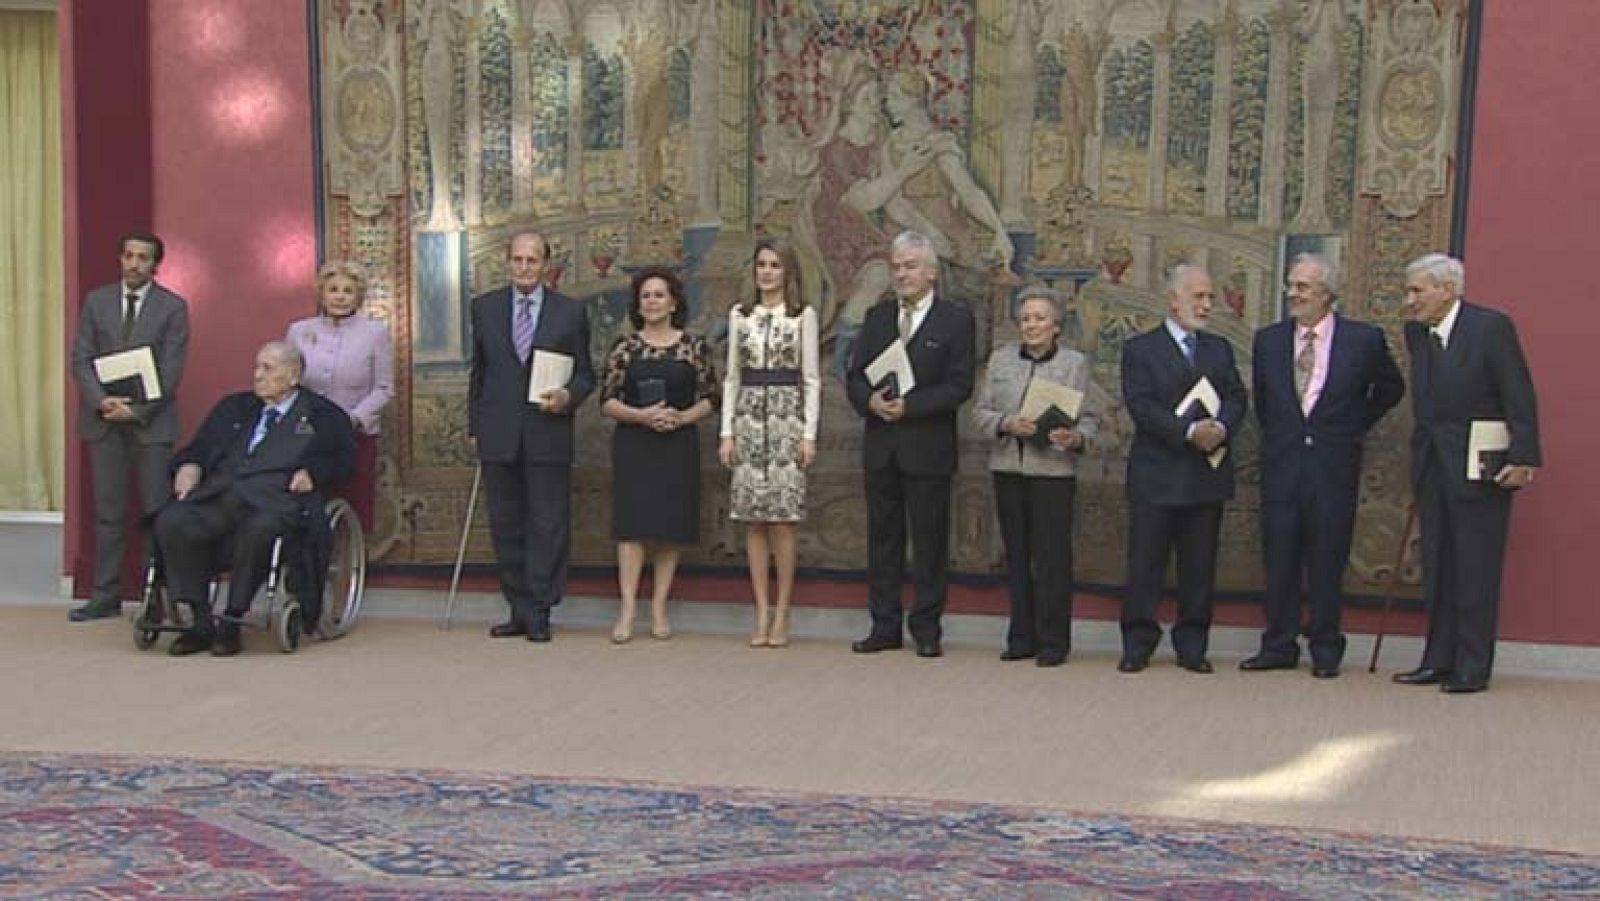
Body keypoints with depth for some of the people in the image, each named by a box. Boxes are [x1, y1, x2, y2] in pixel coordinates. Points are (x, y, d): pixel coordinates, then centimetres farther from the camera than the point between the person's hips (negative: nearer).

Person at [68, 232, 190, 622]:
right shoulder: (96, 301, 10)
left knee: (157, 512, -3)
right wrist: (101, 400, -11)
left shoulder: (173, 307, 1)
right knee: (108, 512, 4)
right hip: (104, 418, 3)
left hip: (151, 421, -2)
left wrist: (137, 410, -13)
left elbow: (171, 370, -5)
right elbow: (81, 359, 5)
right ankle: (106, 596, 8)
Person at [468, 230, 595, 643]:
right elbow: (478, 372, 14)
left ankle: (539, 613, 6)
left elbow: (585, 373, 7)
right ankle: (519, 610, 15)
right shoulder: (484, 307, 10)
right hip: (498, 436, 2)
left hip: (548, 435, -2)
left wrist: (568, 396, -14)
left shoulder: (571, 311, 4)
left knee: (548, 527, -1)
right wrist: (474, 426, 10)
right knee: (506, 527, 7)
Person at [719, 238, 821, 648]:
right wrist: (727, 432, 4)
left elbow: (811, 379, 2)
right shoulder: (739, 315, 11)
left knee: (782, 520, -5)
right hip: (748, 417, 3)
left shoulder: (803, 315, 2)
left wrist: (809, 434, -5)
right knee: (753, 520, 2)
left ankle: (781, 613, 3)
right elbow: (732, 376, 11)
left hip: (787, 416, -3)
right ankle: (761, 611, 7)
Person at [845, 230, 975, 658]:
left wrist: (909, 406, -18)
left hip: (928, 449, -4)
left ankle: (926, 630, 10)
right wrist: (870, 401, -11)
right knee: (883, 538, 8)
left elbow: (959, 386, -9)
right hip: (880, 446, 4)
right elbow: (854, 376, 10)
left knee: (929, 541, 1)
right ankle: (885, 627, 16)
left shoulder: (956, 319, -2)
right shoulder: (877, 317, 12)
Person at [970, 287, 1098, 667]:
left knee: (1052, 557, -4)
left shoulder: (1075, 363, 4)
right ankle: (1022, 638, 15)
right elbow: (979, 411, 8)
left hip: (1053, 470, -3)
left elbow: (1089, 419, 3)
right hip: (1007, 468, 3)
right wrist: (1007, 424, -12)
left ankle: (1053, 642, 4)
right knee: (1017, 555, 7)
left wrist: (1076, 438, -19)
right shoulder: (1001, 358, 11)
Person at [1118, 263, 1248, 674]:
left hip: (1208, 474, 4)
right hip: (1156, 474, -4)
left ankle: (1192, 646, 15)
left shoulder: (1219, 349, 16)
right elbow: (1142, 407, -11)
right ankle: (1137, 644, 8)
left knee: (1199, 567, 7)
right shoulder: (1140, 349, 1)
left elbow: (1237, 397, 6)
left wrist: (1220, 427, -15)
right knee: (1145, 564, 0)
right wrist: (1189, 431, -21)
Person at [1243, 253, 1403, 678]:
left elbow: (1391, 389, 13)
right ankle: (1279, 646, 13)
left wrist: (1356, 427, 9)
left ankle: (1325, 650, 13)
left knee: (1327, 561, 3)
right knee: (1279, 559, 4)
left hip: (1334, 465, -2)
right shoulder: (1268, 340, 6)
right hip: (1281, 463, 2)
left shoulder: (1364, 339, -3)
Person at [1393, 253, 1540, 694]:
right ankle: (1439, 661, 18)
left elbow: (1519, 397, -12)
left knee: (1476, 572, -2)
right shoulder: (1416, 333, 9)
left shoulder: (1492, 326, -10)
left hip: (1479, 468, -7)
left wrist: (1523, 458, -17)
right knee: (1437, 571, 10)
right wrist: (1421, 453, 13)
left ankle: (1473, 669, 3)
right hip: (1432, 468, 7)